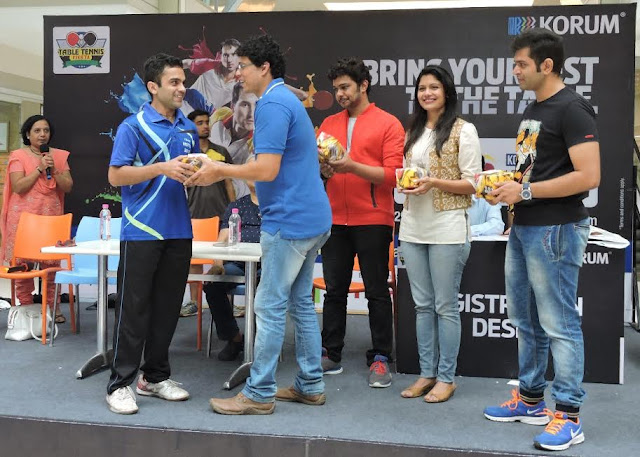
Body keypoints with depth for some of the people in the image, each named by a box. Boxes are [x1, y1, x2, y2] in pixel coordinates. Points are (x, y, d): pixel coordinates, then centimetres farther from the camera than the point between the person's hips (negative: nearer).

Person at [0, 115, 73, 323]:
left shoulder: (59, 156, 11)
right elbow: (18, 187, -10)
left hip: (51, 216, 3)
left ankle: (51, 306, 12)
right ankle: (26, 307, 9)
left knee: (51, 263, 4)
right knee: (22, 262, 0)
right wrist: (39, 168, -13)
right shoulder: (18, 156, 0)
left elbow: (68, 187, 5)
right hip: (24, 216, -3)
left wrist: (54, 170, -9)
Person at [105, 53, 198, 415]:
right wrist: (163, 169, -20)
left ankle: (155, 377, 23)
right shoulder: (133, 126, -6)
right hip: (142, 231, -6)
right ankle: (120, 383, 9)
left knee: (167, 308, 11)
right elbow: (116, 175, -11)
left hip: (179, 232, 6)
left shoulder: (189, 128, 13)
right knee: (134, 309, -1)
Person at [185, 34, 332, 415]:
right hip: (313, 219, 10)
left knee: (271, 307, -3)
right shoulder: (288, 100, 19)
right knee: (301, 303, 14)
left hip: (289, 222, -10)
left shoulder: (273, 104, -14)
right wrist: (222, 173, 17)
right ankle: (311, 386, 21)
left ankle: (259, 394, 7)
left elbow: (267, 170, -22)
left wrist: (220, 170, -9)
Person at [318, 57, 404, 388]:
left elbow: (393, 174, -9)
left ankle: (380, 359, 12)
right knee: (334, 290, 9)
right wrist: (321, 168, -11)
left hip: (373, 221, -4)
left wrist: (352, 166, -19)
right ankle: (331, 355, 20)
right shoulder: (329, 124, 14)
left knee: (377, 292, 3)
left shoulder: (388, 124, -1)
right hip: (335, 219, 4)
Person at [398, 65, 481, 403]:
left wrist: (434, 183, -19)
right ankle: (427, 374, 20)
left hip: (447, 229, -6)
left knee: (445, 306, 0)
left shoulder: (463, 130, -4)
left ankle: (446, 378, 12)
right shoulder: (413, 131, 16)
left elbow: (473, 184, -7)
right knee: (422, 305, 11)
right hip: (413, 227, 6)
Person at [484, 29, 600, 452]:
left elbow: (589, 176, -21)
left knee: (559, 324, -2)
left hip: (555, 230, -10)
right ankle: (530, 400, 29)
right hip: (523, 228, 10)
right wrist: (505, 182, 5)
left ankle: (568, 416, 9)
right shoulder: (532, 110, 16)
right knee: (525, 319, 16)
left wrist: (526, 192, -18)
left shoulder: (572, 109, -13)